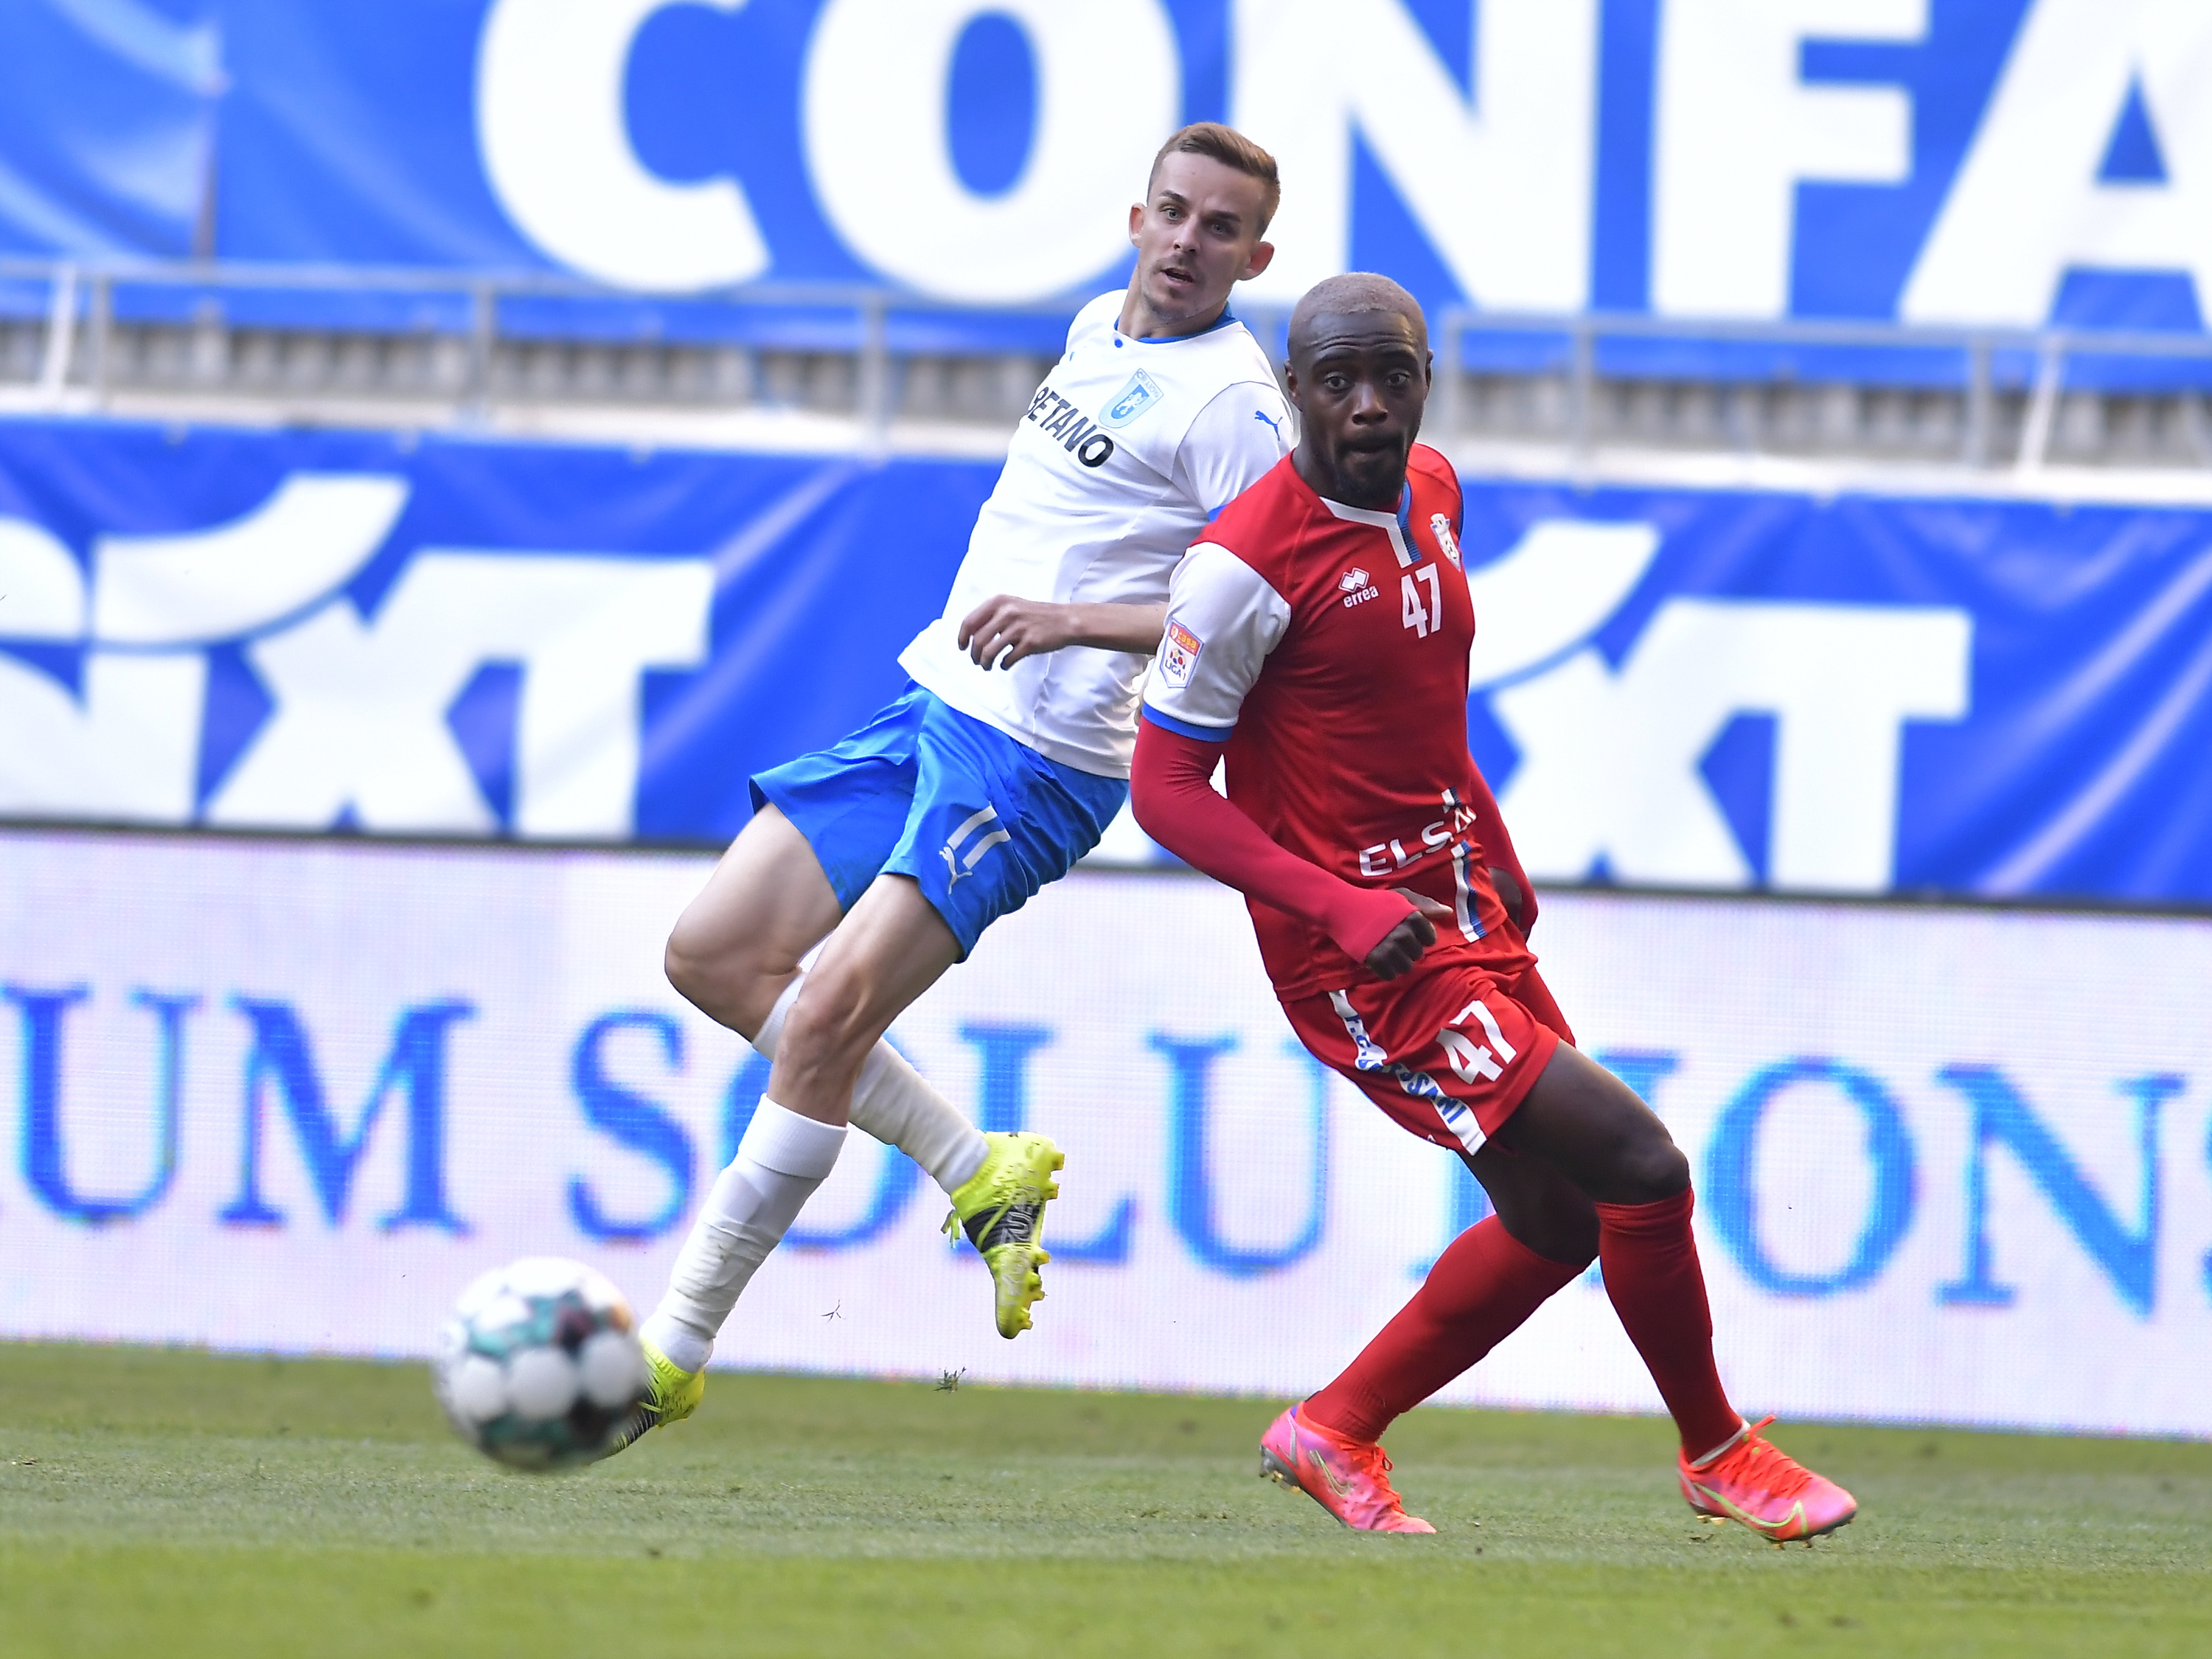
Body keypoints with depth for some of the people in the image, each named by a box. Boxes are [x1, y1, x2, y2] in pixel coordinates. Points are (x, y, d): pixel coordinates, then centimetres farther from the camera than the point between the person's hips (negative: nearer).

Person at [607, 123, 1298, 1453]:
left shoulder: (1233, 403, -13)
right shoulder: (1098, 331, 13)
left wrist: (1071, 621, -27)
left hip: (1037, 763, -9)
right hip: (933, 704, 9)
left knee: (828, 1016, -17)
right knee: (715, 954, 3)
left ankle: (674, 1354, -10)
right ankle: (980, 1170, 12)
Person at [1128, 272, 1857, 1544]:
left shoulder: (1433, 493, 5)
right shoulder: (1251, 564, -19)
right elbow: (1167, 786, -17)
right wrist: (1343, 909, -25)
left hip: (1465, 914, 9)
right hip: (1361, 956, -9)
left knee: (1559, 1220, 15)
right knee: (1640, 1166, -11)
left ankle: (1338, 1433, 28)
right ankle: (1717, 1453, 10)